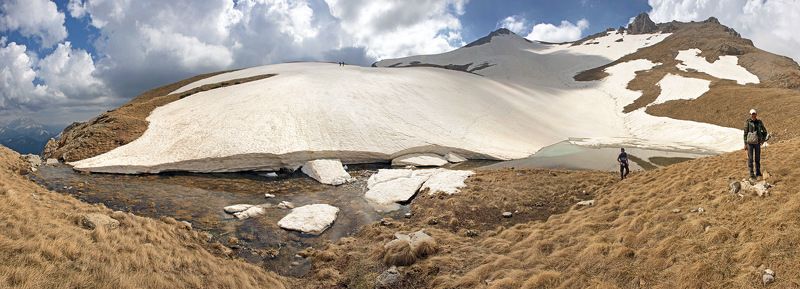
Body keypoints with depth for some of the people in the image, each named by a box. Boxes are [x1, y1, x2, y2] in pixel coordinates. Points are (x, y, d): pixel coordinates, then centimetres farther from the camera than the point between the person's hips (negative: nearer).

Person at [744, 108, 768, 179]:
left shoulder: (759, 122, 1)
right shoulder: (747, 122, -7)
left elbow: (764, 131, 15)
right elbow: (745, 133, -5)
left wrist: (763, 139, 2)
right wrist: (745, 144, -7)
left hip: (757, 142, 3)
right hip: (750, 142, -3)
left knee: (757, 158, 9)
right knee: (750, 158, -1)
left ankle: (758, 172, 21)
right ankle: (751, 174, 5)